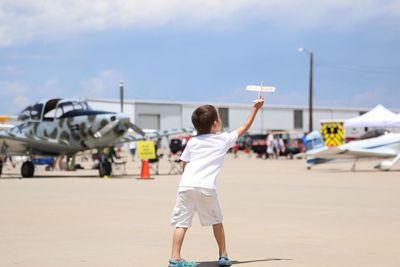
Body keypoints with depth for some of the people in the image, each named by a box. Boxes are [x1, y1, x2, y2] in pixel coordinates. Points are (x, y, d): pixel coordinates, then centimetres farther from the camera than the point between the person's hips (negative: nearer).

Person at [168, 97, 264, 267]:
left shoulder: (192, 142, 17)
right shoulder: (225, 139, 13)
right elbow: (245, 128, 25)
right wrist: (255, 108, 35)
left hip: (186, 185, 1)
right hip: (206, 187, -1)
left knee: (182, 223, -1)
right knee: (216, 221, 18)